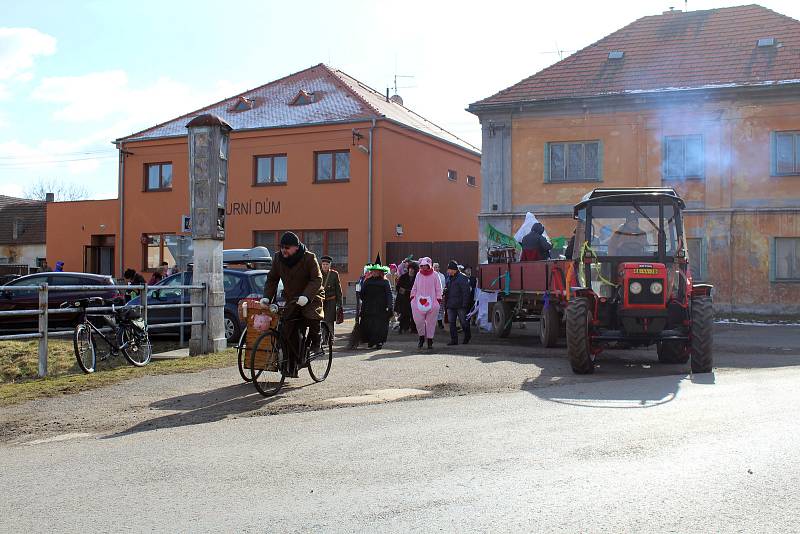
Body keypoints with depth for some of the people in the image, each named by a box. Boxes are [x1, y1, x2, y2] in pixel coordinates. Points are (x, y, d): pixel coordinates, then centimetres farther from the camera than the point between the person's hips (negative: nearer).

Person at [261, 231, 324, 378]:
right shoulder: (279, 259, -2)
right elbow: (272, 279, 6)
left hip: (311, 297, -4)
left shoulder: (309, 258, -15)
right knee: (292, 334, -2)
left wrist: (306, 296, -35)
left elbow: (317, 279, -20)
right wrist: (267, 297, -10)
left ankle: (315, 345, -4)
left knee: (313, 317, -33)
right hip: (291, 299, 4)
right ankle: (292, 367, 6)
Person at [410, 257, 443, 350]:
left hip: (431, 303, -2)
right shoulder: (418, 275, 10)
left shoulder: (434, 275, 2)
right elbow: (414, 288, 18)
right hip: (419, 302, 2)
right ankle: (421, 336, 17)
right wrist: (412, 297, 9)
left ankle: (430, 340, 13)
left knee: (431, 322, 2)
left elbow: (438, 288, 5)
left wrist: (439, 299, -2)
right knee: (418, 320, -5)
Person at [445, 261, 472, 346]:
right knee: (452, 323, 3)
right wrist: (446, 302, 9)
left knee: (463, 321, 3)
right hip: (450, 305, 6)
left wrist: (464, 304, -16)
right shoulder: (448, 277, 13)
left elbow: (466, 292, -11)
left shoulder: (462, 278, -9)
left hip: (460, 305, -6)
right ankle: (454, 340, 7)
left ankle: (467, 336, 26)